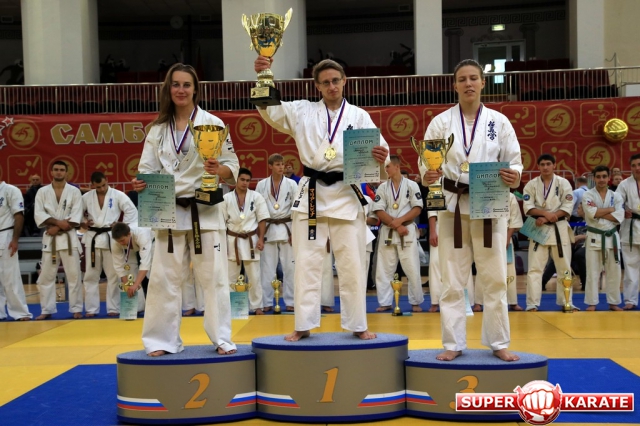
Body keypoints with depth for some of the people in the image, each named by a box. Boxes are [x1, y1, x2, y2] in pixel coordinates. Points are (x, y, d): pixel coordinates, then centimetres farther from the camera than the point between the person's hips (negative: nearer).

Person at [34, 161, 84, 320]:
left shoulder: (74, 191, 0)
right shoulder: (42, 192, 5)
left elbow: (76, 217, -7)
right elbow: (38, 214, -4)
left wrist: (58, 228, -15)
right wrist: (58, 222, -15)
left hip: (68, 237, -2)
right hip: (49, 238, 2)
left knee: (74, 275, -1)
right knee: (46, 276, 4)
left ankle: (76, 309, 8)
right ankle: (47, 310, 14)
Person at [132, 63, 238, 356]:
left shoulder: (212, 123, -3)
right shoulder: (158, 129, 7)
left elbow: (232, 166, -2)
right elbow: (148, 169, 6)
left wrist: (218, 170, -24)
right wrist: (141, 184, -15)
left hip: (205, 210, -3)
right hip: (169, 211, 3)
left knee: (213, 276, 2)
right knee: (164, 277, 6)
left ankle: (221, 338, 14)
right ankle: (163, 340, 18)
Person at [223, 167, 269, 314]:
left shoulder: (256, 197, -2)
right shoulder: (226, 198, -2)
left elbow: (262, 219, -1)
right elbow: (222, 221, 2)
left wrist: (261, 239, -7)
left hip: (251, 240, 0)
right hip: (232, 240, 1)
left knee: (254, 276, 5)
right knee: (230, 276, 9)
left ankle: (256, 306, 15)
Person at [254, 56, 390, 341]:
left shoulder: (358, 116, 6)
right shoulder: (302, 112, 8)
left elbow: (376, 146, -3)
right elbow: (270, 109, -3)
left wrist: (380, 156, -28)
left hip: (346, 194, 0)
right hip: (311, 193, 1)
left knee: (352, 264, 4)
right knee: (307, 263, 4)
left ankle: (357, 325, 16)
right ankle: (303, 325, 13)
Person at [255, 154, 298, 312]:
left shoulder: (291, 184, 2)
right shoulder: (261, 185, 3)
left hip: (287, 228, 0)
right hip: (268, 229, 0)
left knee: (290, 267, 2)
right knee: (267, 267, 3)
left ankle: (290, 301, 11)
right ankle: (266, 302, 12)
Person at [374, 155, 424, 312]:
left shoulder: (411, 185, -1)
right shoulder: (383, 187, 6)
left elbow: (417, 209, -4)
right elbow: (379, 212, 0)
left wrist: (399, 221, -16)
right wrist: (395, 225, -12)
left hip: (407, 231, -3)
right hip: (387, 232, 3)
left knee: (412, 269, -2)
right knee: (384, 269, 3)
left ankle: (416, 302, 11)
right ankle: (385, 302, 13)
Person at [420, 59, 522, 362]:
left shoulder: (499, 121, 2)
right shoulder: (441, 122, 0)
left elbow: (514, 161, 3)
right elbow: (425, 161, -1)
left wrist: (514, 177, -19)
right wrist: (427, 175, -23)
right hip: (453, 206, 0)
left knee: (494, 279, 6)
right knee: (452, 280, 5)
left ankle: (498, 343, 19)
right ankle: (453, 344, 15)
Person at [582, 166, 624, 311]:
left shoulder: (616, 196, 5)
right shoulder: (588, 195, -2)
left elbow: (619, 217, -9)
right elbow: (591, 213, -19)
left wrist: (598, 212, -14)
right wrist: (610, 209, -10)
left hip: (611, 237, 3)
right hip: (594, 237, -3)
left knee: (614, 272, 7)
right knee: (593, 272, 0)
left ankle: (613, 302, 18)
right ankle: (591, 303, 8)